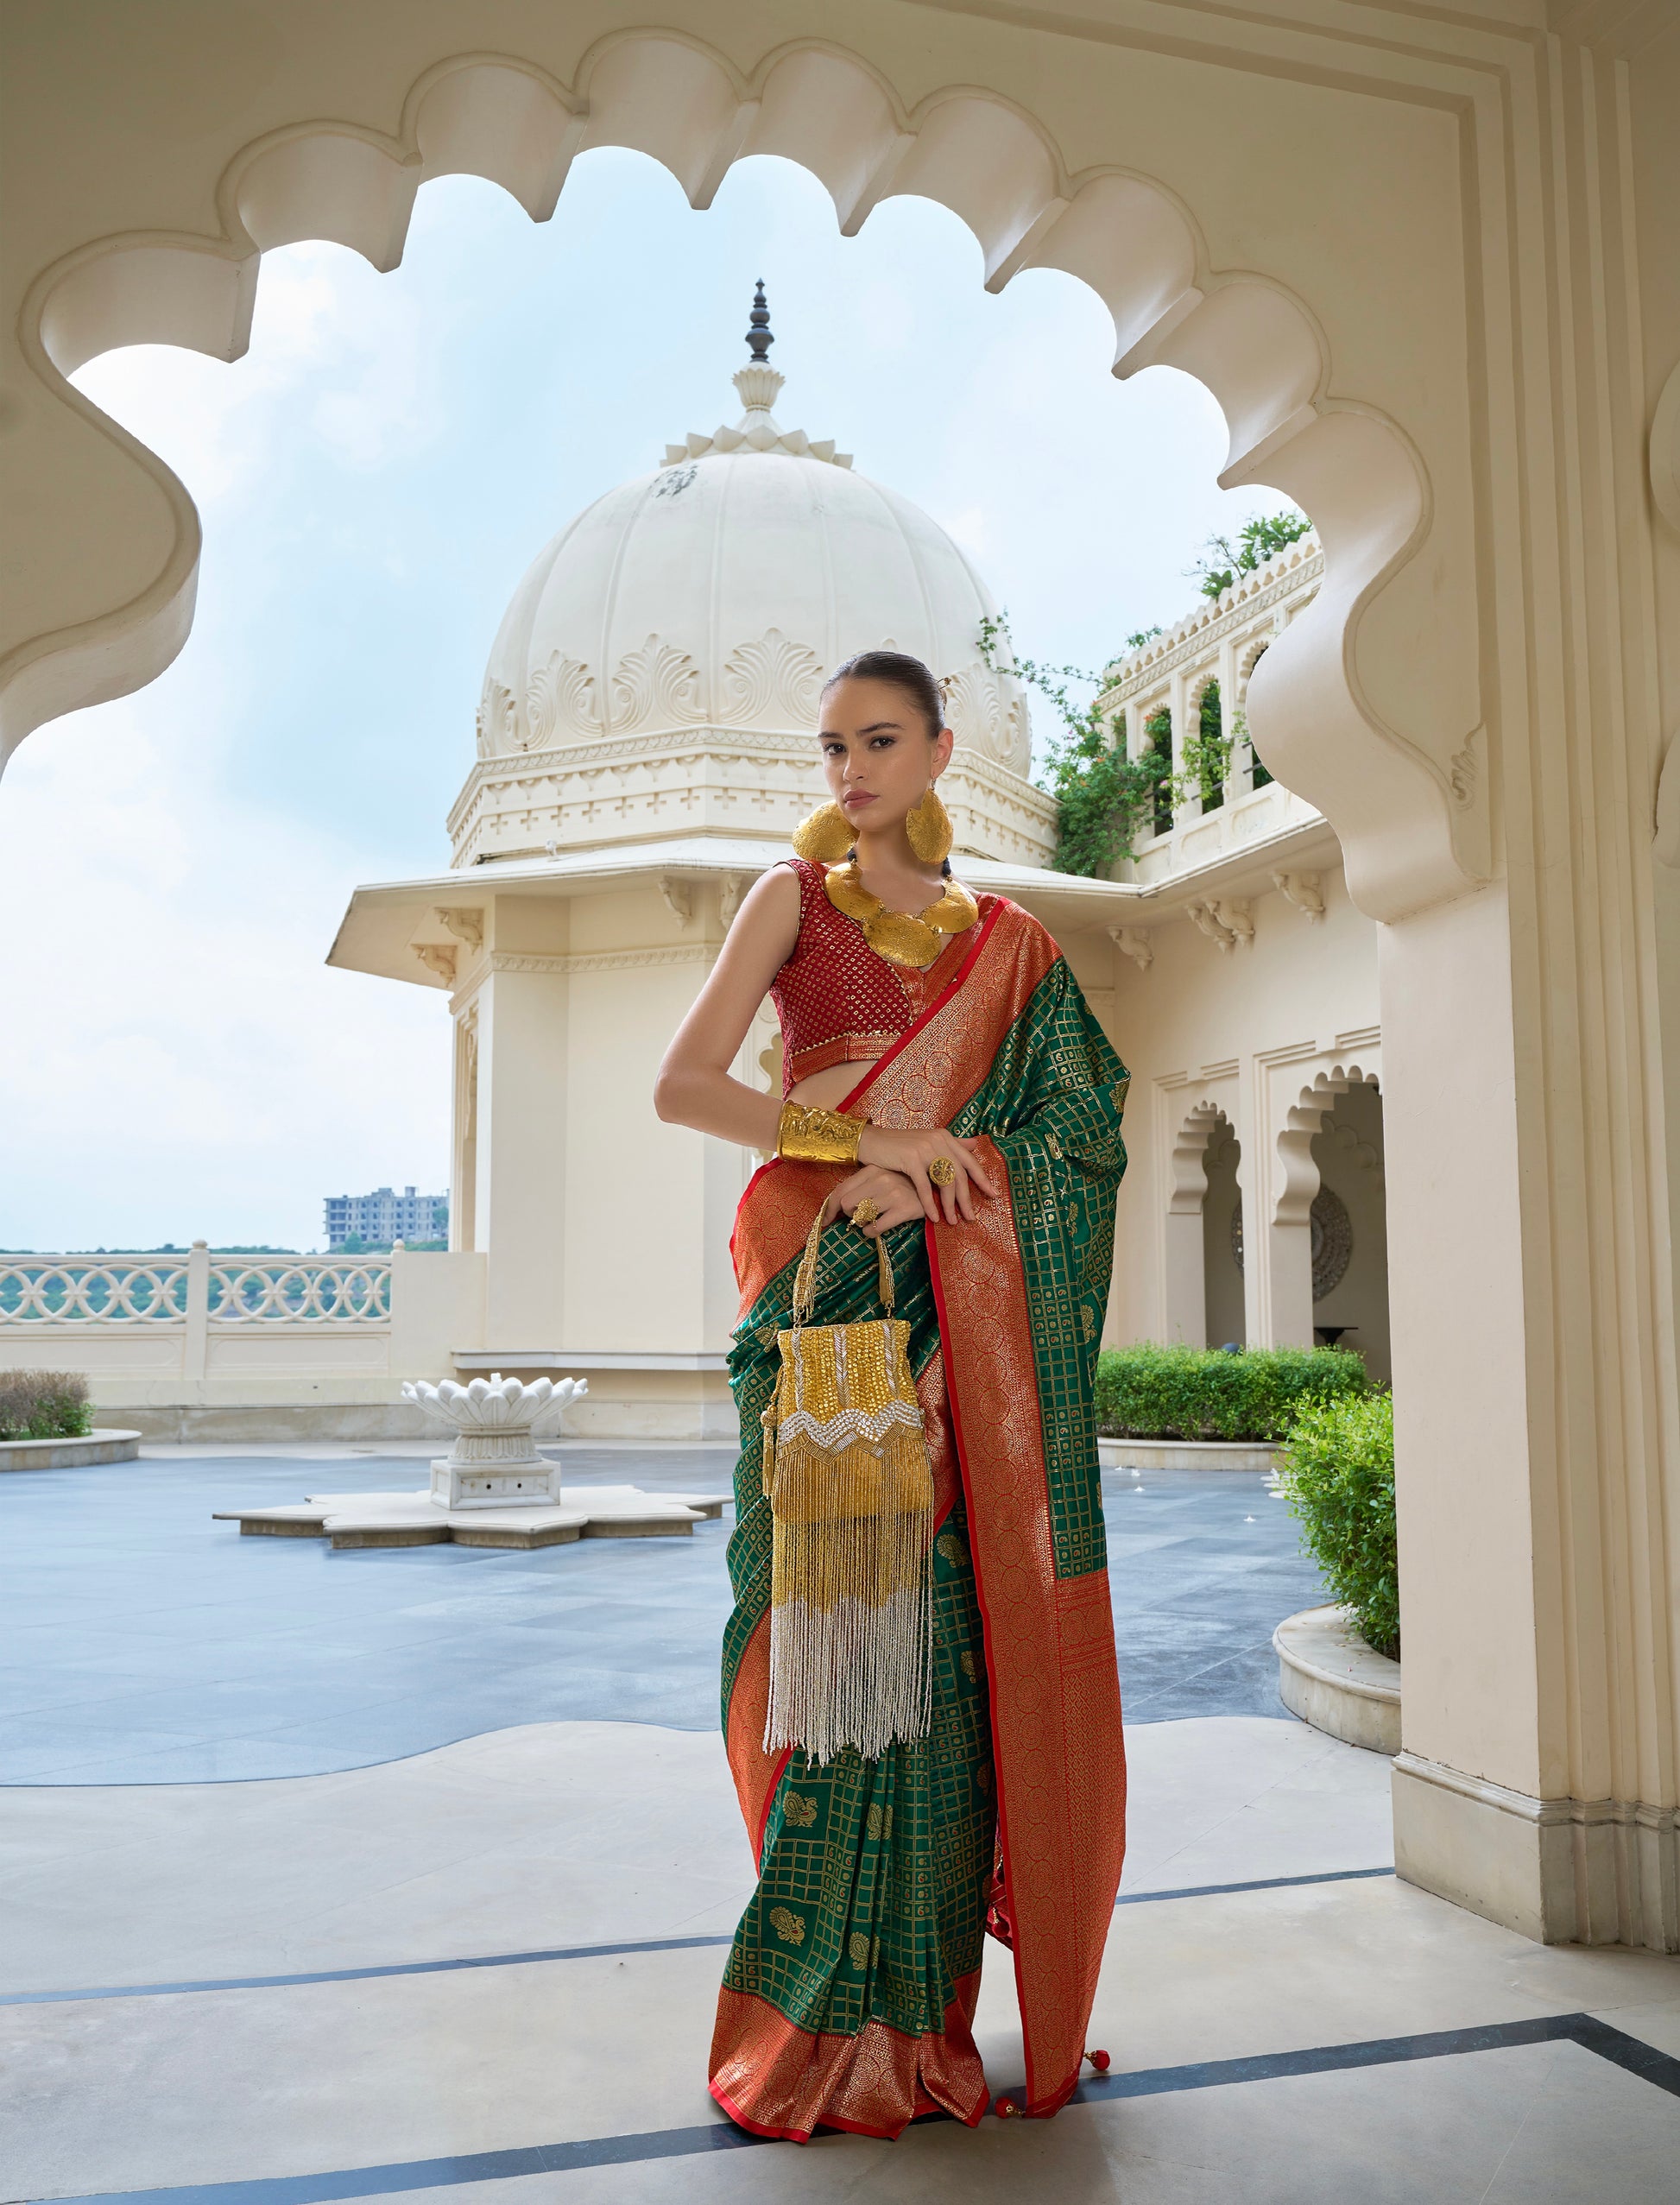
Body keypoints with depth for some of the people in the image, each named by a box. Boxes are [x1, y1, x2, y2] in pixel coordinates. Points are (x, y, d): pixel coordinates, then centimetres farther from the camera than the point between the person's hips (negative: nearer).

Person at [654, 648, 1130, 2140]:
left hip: (964, 1311, 2)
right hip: (828, 1289, -2)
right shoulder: (795, 896, 8)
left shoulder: (1004, 938, 16)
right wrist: (868, 1140, -11)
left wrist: (936, 1164, -11)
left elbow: (1075, 1126, 7)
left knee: (952, 1627, -1)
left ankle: (920, 2005, 13)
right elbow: (681, 1086, -3)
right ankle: (828, 2022, 6)